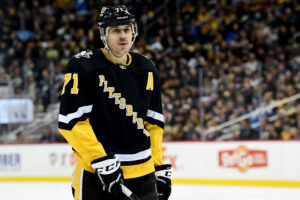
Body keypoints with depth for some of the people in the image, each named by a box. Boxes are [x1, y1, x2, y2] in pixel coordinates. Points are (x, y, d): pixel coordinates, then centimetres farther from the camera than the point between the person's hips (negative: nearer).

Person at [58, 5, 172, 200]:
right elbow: (71, 121, -14)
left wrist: (160, 168, 11)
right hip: (96, 174, -5)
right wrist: (101, 161, -20)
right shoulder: (82, 66, -8)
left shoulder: (147, 70, 11)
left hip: (142, 173, 6)